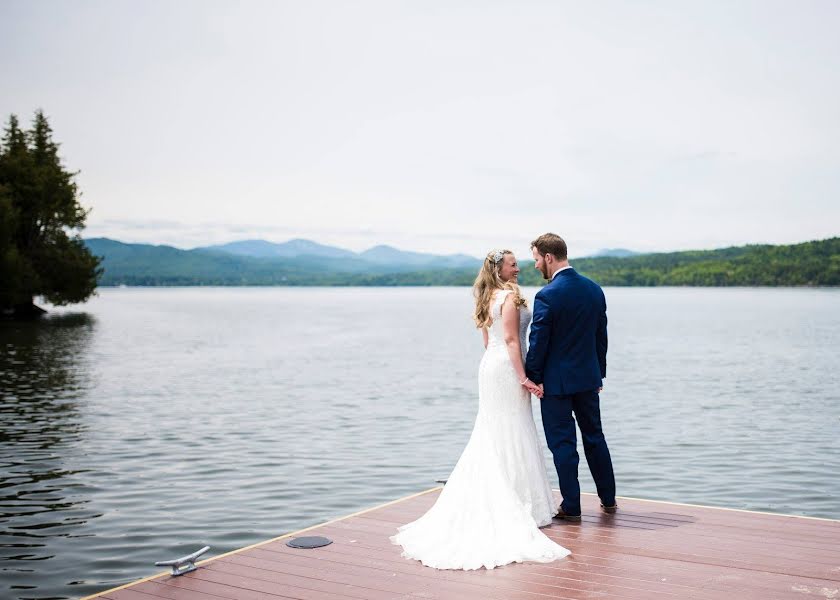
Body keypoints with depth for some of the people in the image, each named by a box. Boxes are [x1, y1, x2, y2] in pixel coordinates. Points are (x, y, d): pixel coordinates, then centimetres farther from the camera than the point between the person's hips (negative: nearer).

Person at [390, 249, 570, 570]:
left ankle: (487, 503, 19)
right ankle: (521, 504, 4)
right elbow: (511, 339, -20)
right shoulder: (510, 296, -12)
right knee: (512, 435, -2)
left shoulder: (488, 298, 14)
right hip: (507, 367, -8)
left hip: (489, 364, 8)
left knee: (491, 435, 13)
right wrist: (524, 378, -22)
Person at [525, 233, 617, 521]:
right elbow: (601, 336, 9)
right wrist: (599, 373, 17)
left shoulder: (547, 296, -18)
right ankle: (608, 499, 28)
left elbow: (538, 342, -16)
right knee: (594, 436, 18)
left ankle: (571, 506, 10)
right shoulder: (595, 289, 3)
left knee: (562, 443, 3)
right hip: (588, 378, 7)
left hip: (556, 381, -6)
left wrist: (533, 378, -4)